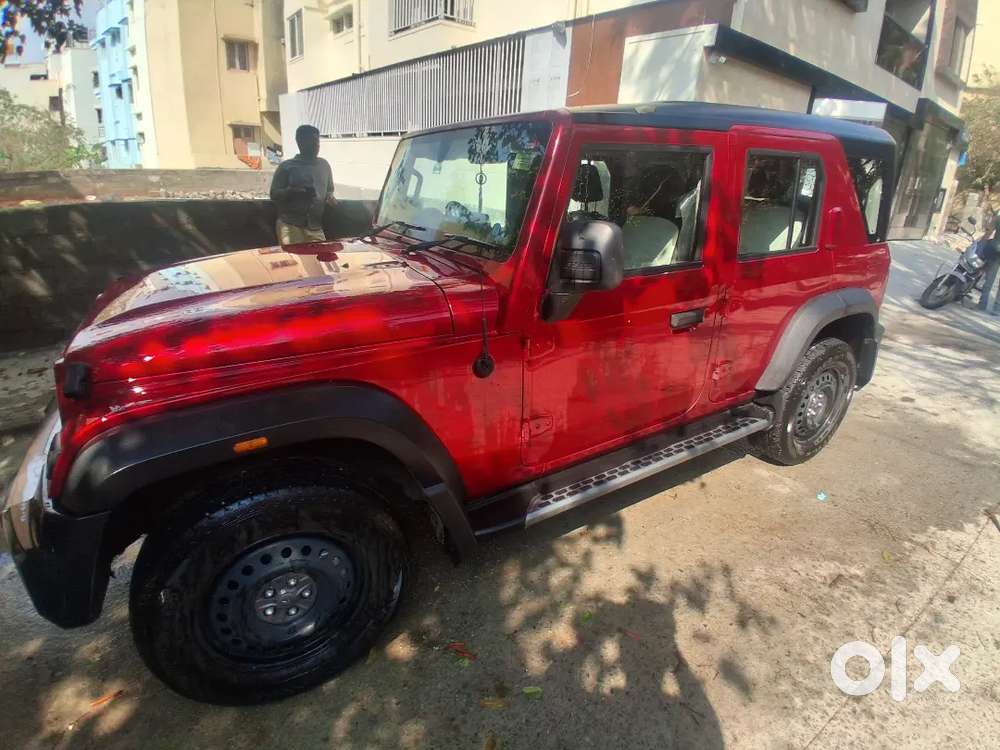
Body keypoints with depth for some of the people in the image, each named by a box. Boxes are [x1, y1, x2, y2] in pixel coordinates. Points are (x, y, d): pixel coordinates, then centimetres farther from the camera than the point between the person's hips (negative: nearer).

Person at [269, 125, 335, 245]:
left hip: (316, 228, 3)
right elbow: (274, 194, 2)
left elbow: (329, 189, 26)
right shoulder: (286, 166, 3)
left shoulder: (324, 165, 15)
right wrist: (292, 191, -18)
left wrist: (330, 197, 2)